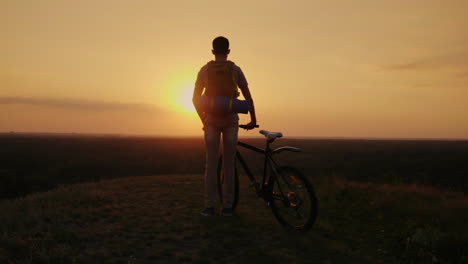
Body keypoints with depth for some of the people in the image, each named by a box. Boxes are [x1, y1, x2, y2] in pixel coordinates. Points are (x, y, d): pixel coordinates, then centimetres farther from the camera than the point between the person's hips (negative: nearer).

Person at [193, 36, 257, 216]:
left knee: (210, 164, 5)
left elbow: (195, 98, 6)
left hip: (211, 120, 0)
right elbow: (248, 97, 1)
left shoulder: (205, 70, 4)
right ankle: (227, 207, 9)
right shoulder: (235, 70, 2)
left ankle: (209, 206, 7)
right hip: (231, 120, 0)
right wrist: (253, 120, 11)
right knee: (229, 164, 5)